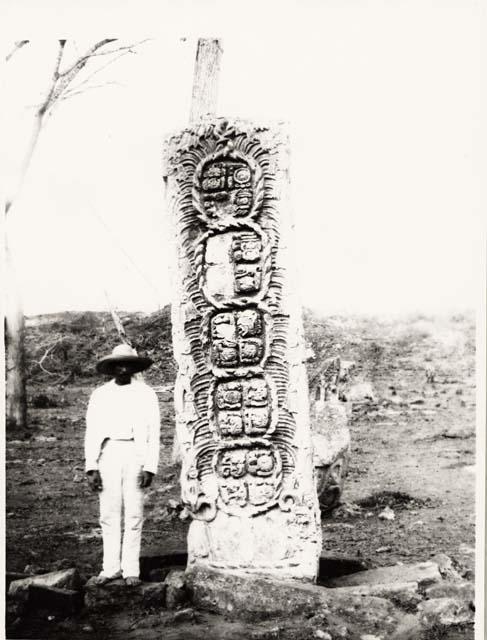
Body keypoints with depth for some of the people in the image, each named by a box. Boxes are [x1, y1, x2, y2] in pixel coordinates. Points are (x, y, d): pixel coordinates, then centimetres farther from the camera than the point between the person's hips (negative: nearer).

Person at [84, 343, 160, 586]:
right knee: (108, 514, 3)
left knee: (134, 514, 0)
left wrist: (150, 468, -6)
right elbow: (91, 432, 8)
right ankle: (110, 567, 12)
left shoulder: (146, 394, 5)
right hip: (108, 454, 2)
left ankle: (131, 569, 7)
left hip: (135, 454, -2)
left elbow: (153, 434, 3)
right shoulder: (100, 395, 10)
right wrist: (91, 468, -1)